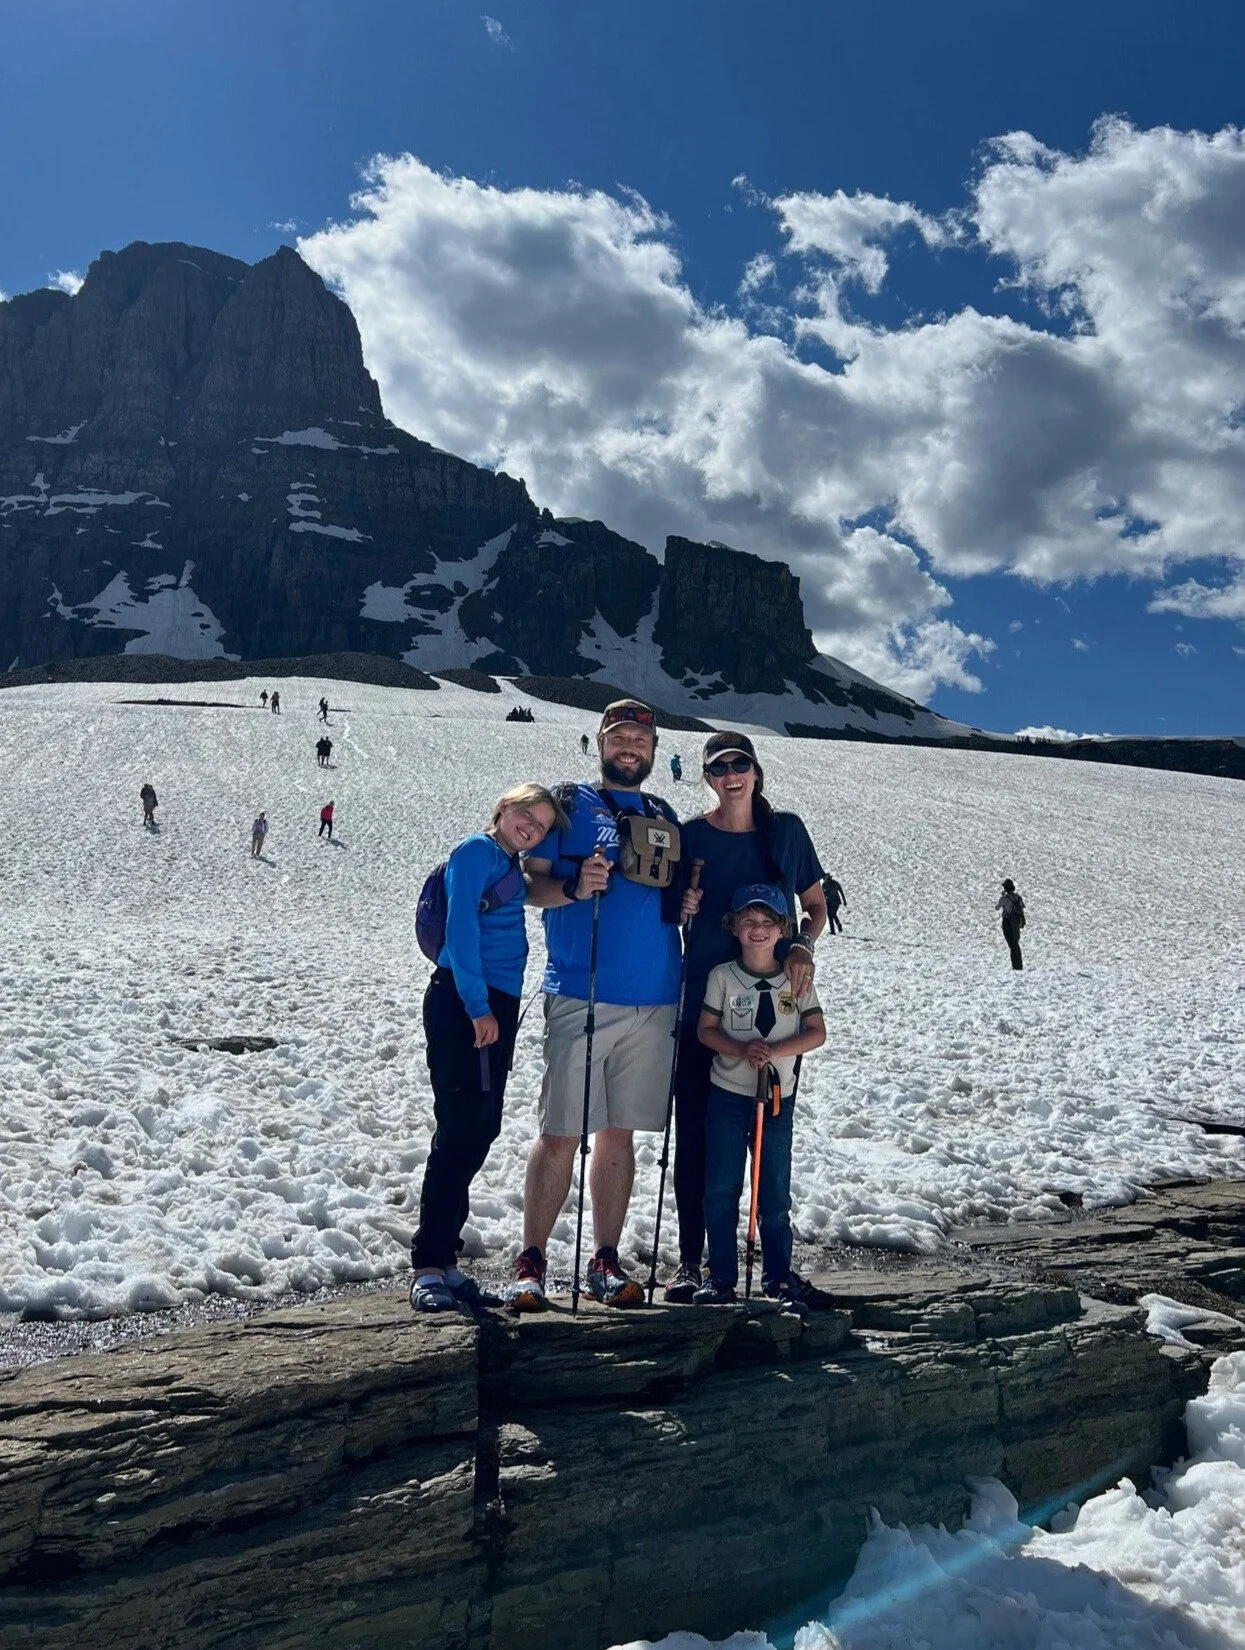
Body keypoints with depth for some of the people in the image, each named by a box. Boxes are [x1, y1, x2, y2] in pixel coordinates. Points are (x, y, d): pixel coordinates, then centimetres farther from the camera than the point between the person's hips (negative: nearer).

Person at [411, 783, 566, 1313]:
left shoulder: (512, 867, 19)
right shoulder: (477, 851, -6)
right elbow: (460, 927, -15)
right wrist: (477, 1006, -18)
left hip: (498, 1004, 9)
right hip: (462, 1002, -9)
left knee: (481, 1129, 10)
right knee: (461, 1126, -10)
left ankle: (442, 1257, 18)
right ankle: (429, 1266, -5)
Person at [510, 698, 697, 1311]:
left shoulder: (663, 815, 18)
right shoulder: (568, 804, 3)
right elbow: (529, 882, -3)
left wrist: (686, 904, 4)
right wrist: (572, 886, -21)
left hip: (654, 1000, 5)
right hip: (580, 996, -4)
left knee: (620, 1132, 10)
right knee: (561, 1133, -4)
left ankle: (605, 1261, 20)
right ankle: (531, 1262, 8)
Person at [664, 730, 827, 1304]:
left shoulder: (787, 830, 5)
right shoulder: (689, 836, 1)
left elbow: (816, 906, 12)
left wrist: (803, 947, -6)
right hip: (704, 1003, -1)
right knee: (694, 1134, 2)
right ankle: (690, 1258, 14)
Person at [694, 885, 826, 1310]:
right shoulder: (722, 976, -1)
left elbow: (817, 1033, -3)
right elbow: (705, 1029, -1)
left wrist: (774, 1050, -18)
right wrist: (742, 1050, -18)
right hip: (727, 1094, 0)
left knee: (775, 1190, 7)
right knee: (721, 1188, 3)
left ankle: (778, 1273, 20)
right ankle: (721, 1275, 15)